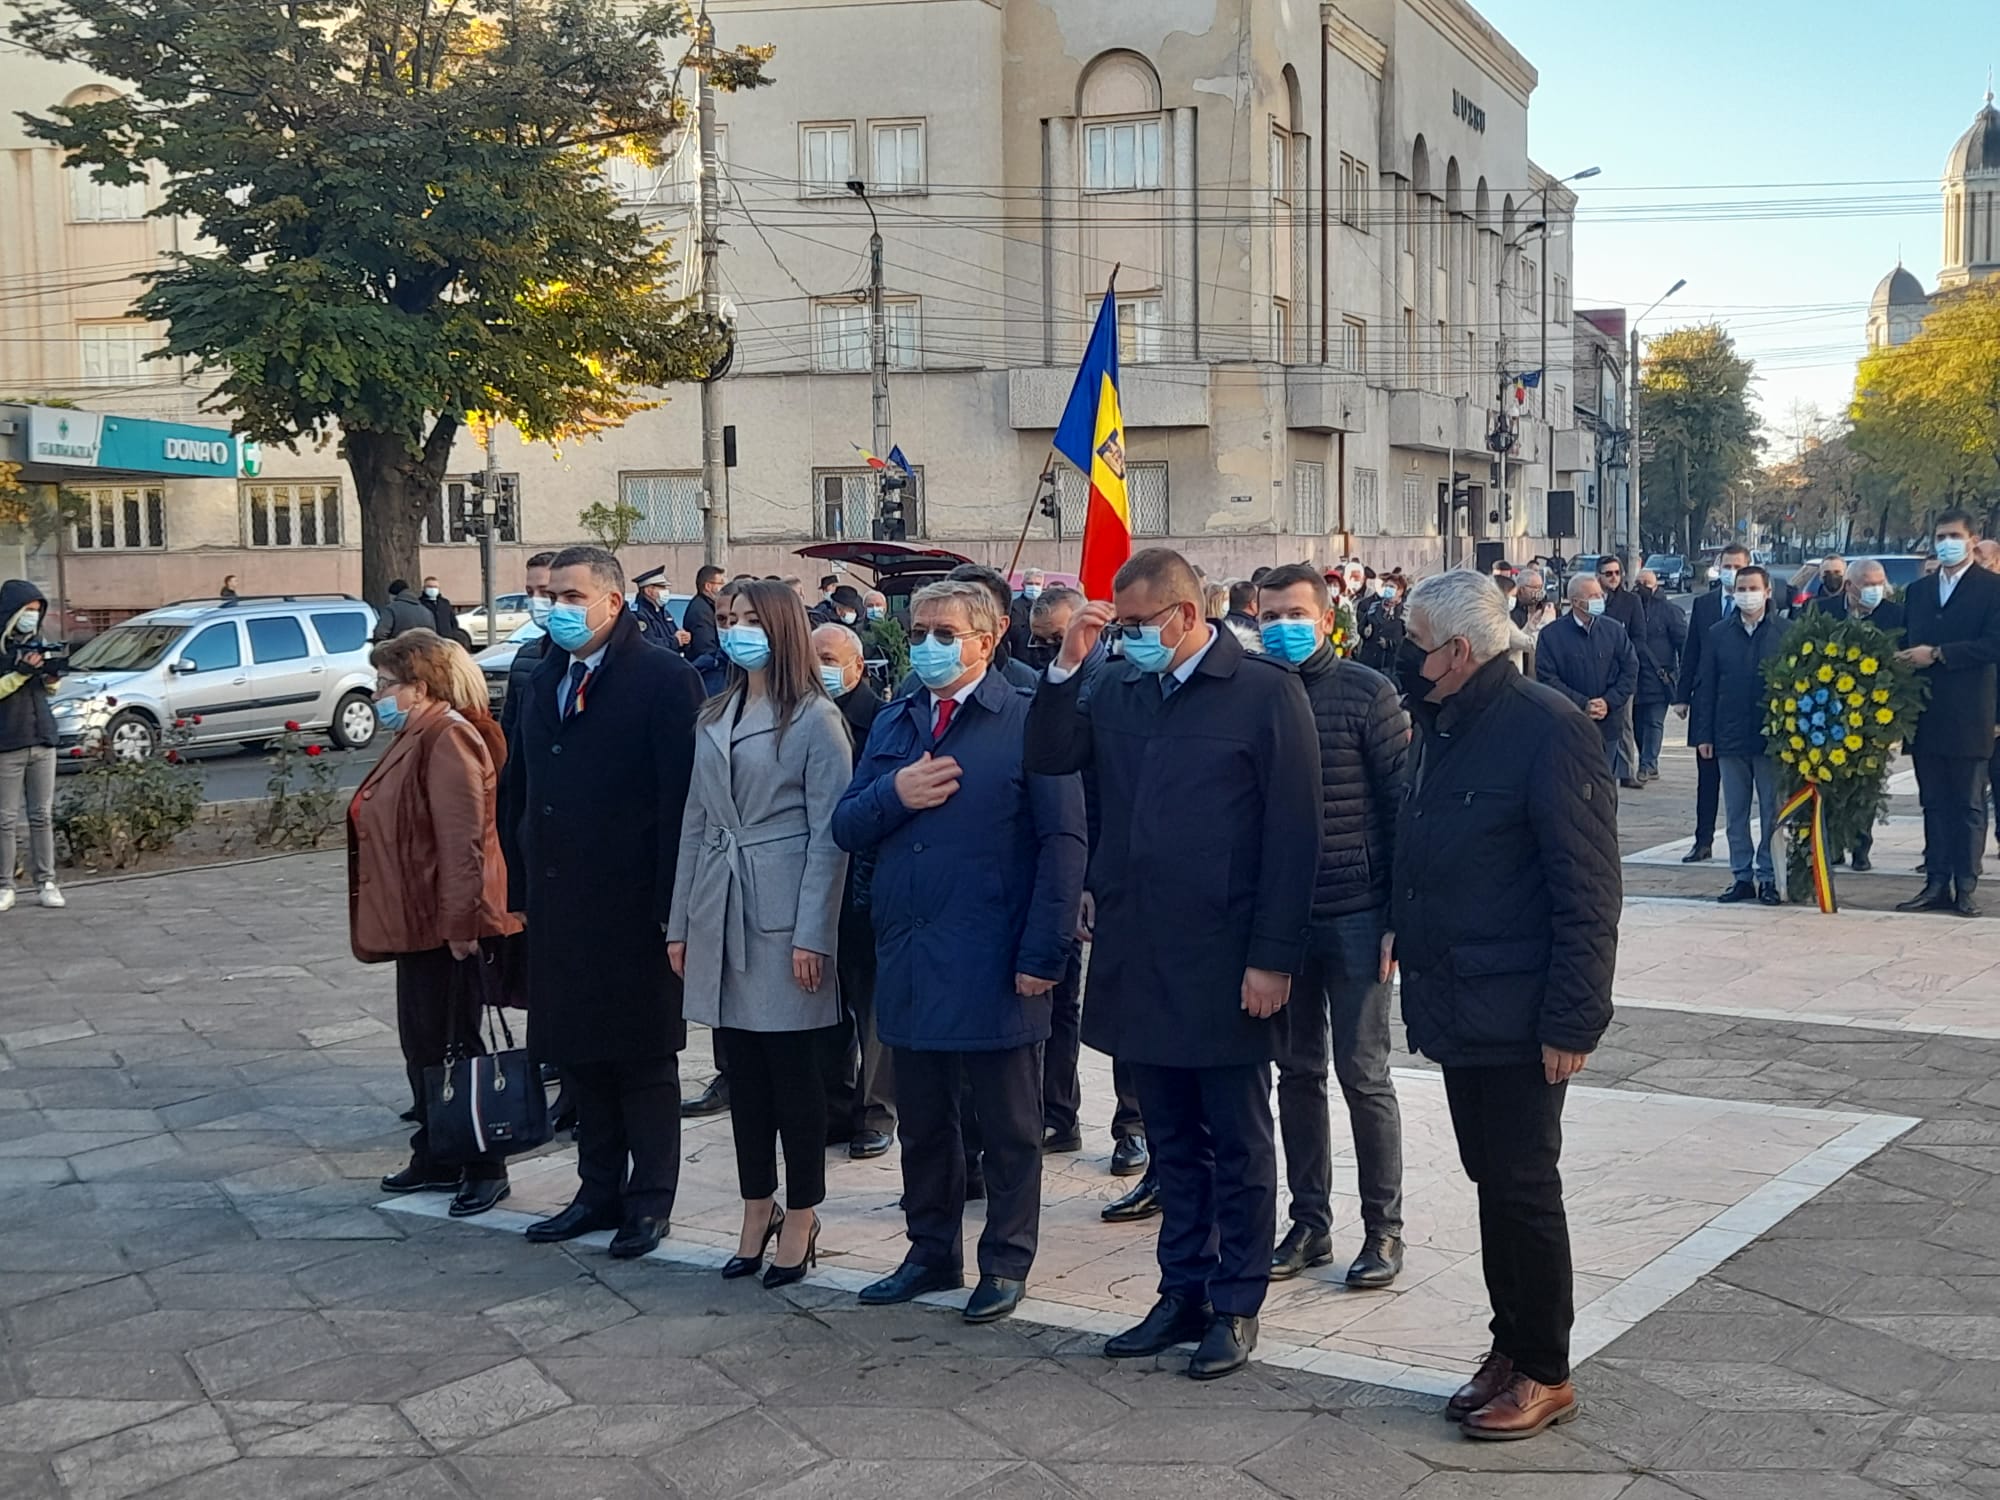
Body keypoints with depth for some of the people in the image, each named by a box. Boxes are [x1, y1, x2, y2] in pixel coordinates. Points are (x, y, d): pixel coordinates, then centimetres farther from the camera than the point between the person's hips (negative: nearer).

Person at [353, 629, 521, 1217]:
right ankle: (436, 1158, 27)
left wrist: (459, 924, -25)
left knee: (455, 1046, -2)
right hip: (420, 924, 11)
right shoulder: (416, 739, 16)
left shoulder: (447, 739, -18)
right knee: (422, 1044, 16)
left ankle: (484, 1167, 9)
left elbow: (461, 840, -24)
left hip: (448, 927, -10)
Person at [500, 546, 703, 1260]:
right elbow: (519, 793, 15)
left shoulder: (664, 679, -10)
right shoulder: (544, 680, 13)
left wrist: (670, 906, -18)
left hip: (632, 907, -7)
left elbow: (680, 798, -14)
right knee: (578, 1054, 14)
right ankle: (599, 1190, 27)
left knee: (644, 1058, 5)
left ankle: (650, 1200, 16)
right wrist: (519, 890, 9)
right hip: (559, 906, 7)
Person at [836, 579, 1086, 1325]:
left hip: (993, 967, -5)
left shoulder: (1028, 722, -7)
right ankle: (932, 1252, 30)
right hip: (908, 962, 6)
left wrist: (1042, 955, -15)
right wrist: (894, 794, -11)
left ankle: (1005, 1262, 22)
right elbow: (846, 828, 10)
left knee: (1009, 1129, 9)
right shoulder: (893, 723, 13)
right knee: (923, 1123, 16)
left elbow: (1062, 843, -10)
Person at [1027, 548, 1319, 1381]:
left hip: (1224, 962, -5)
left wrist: (1273, 958, -14)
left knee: (1238, 1143, 8)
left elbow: (1292, 834, -10)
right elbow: (1047, 757, 4)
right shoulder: (1116, 690, 9)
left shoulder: (1266, 693, -7)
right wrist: (1068, 664, -6)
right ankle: (1184, 1292, 27)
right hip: (1139, 959, 5)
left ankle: (1237, 1305, 20)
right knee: (1172, 1140, 15)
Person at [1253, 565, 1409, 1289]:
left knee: (1362, 1073, 1)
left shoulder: (1366, 692, -6)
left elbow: (1403, 802, -7)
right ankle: (1309, 1223, 23)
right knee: (1298, 1072, 12)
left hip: (1354, 916, -4)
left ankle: (1384, 1229, 15)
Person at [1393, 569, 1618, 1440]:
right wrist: (1411, 948, 14)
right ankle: (1511, 1347, 29)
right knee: (1491, 1180, 16)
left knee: (1522, 1188, 1)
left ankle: (1544, 1374, 16)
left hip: (1517, 1016, -8)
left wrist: (1573, 1019, -19)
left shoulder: (1548, 731, -16)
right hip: (1456, 1003, 8)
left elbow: (1587, 891, -18)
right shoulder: (1438, 727, 11)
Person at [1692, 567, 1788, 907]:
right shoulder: (1718, 633, 6)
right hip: (1730, 737, 3)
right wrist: (1703, 735, 1)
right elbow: (1706, 687, 6)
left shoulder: (1785, 633, -2)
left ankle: (1768, 878, 11)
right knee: (1736, 812, 8)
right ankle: (1742, 877, 15)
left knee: (1772, 811, 4)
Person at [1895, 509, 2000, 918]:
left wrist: (1938, 654, -17)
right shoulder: (1918, 591, 15)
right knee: (1934, 804, 8)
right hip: (1925, 716, 5)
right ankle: (1936, 884, 12)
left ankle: (1965, 888, 5)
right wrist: (1904, 660, -6)